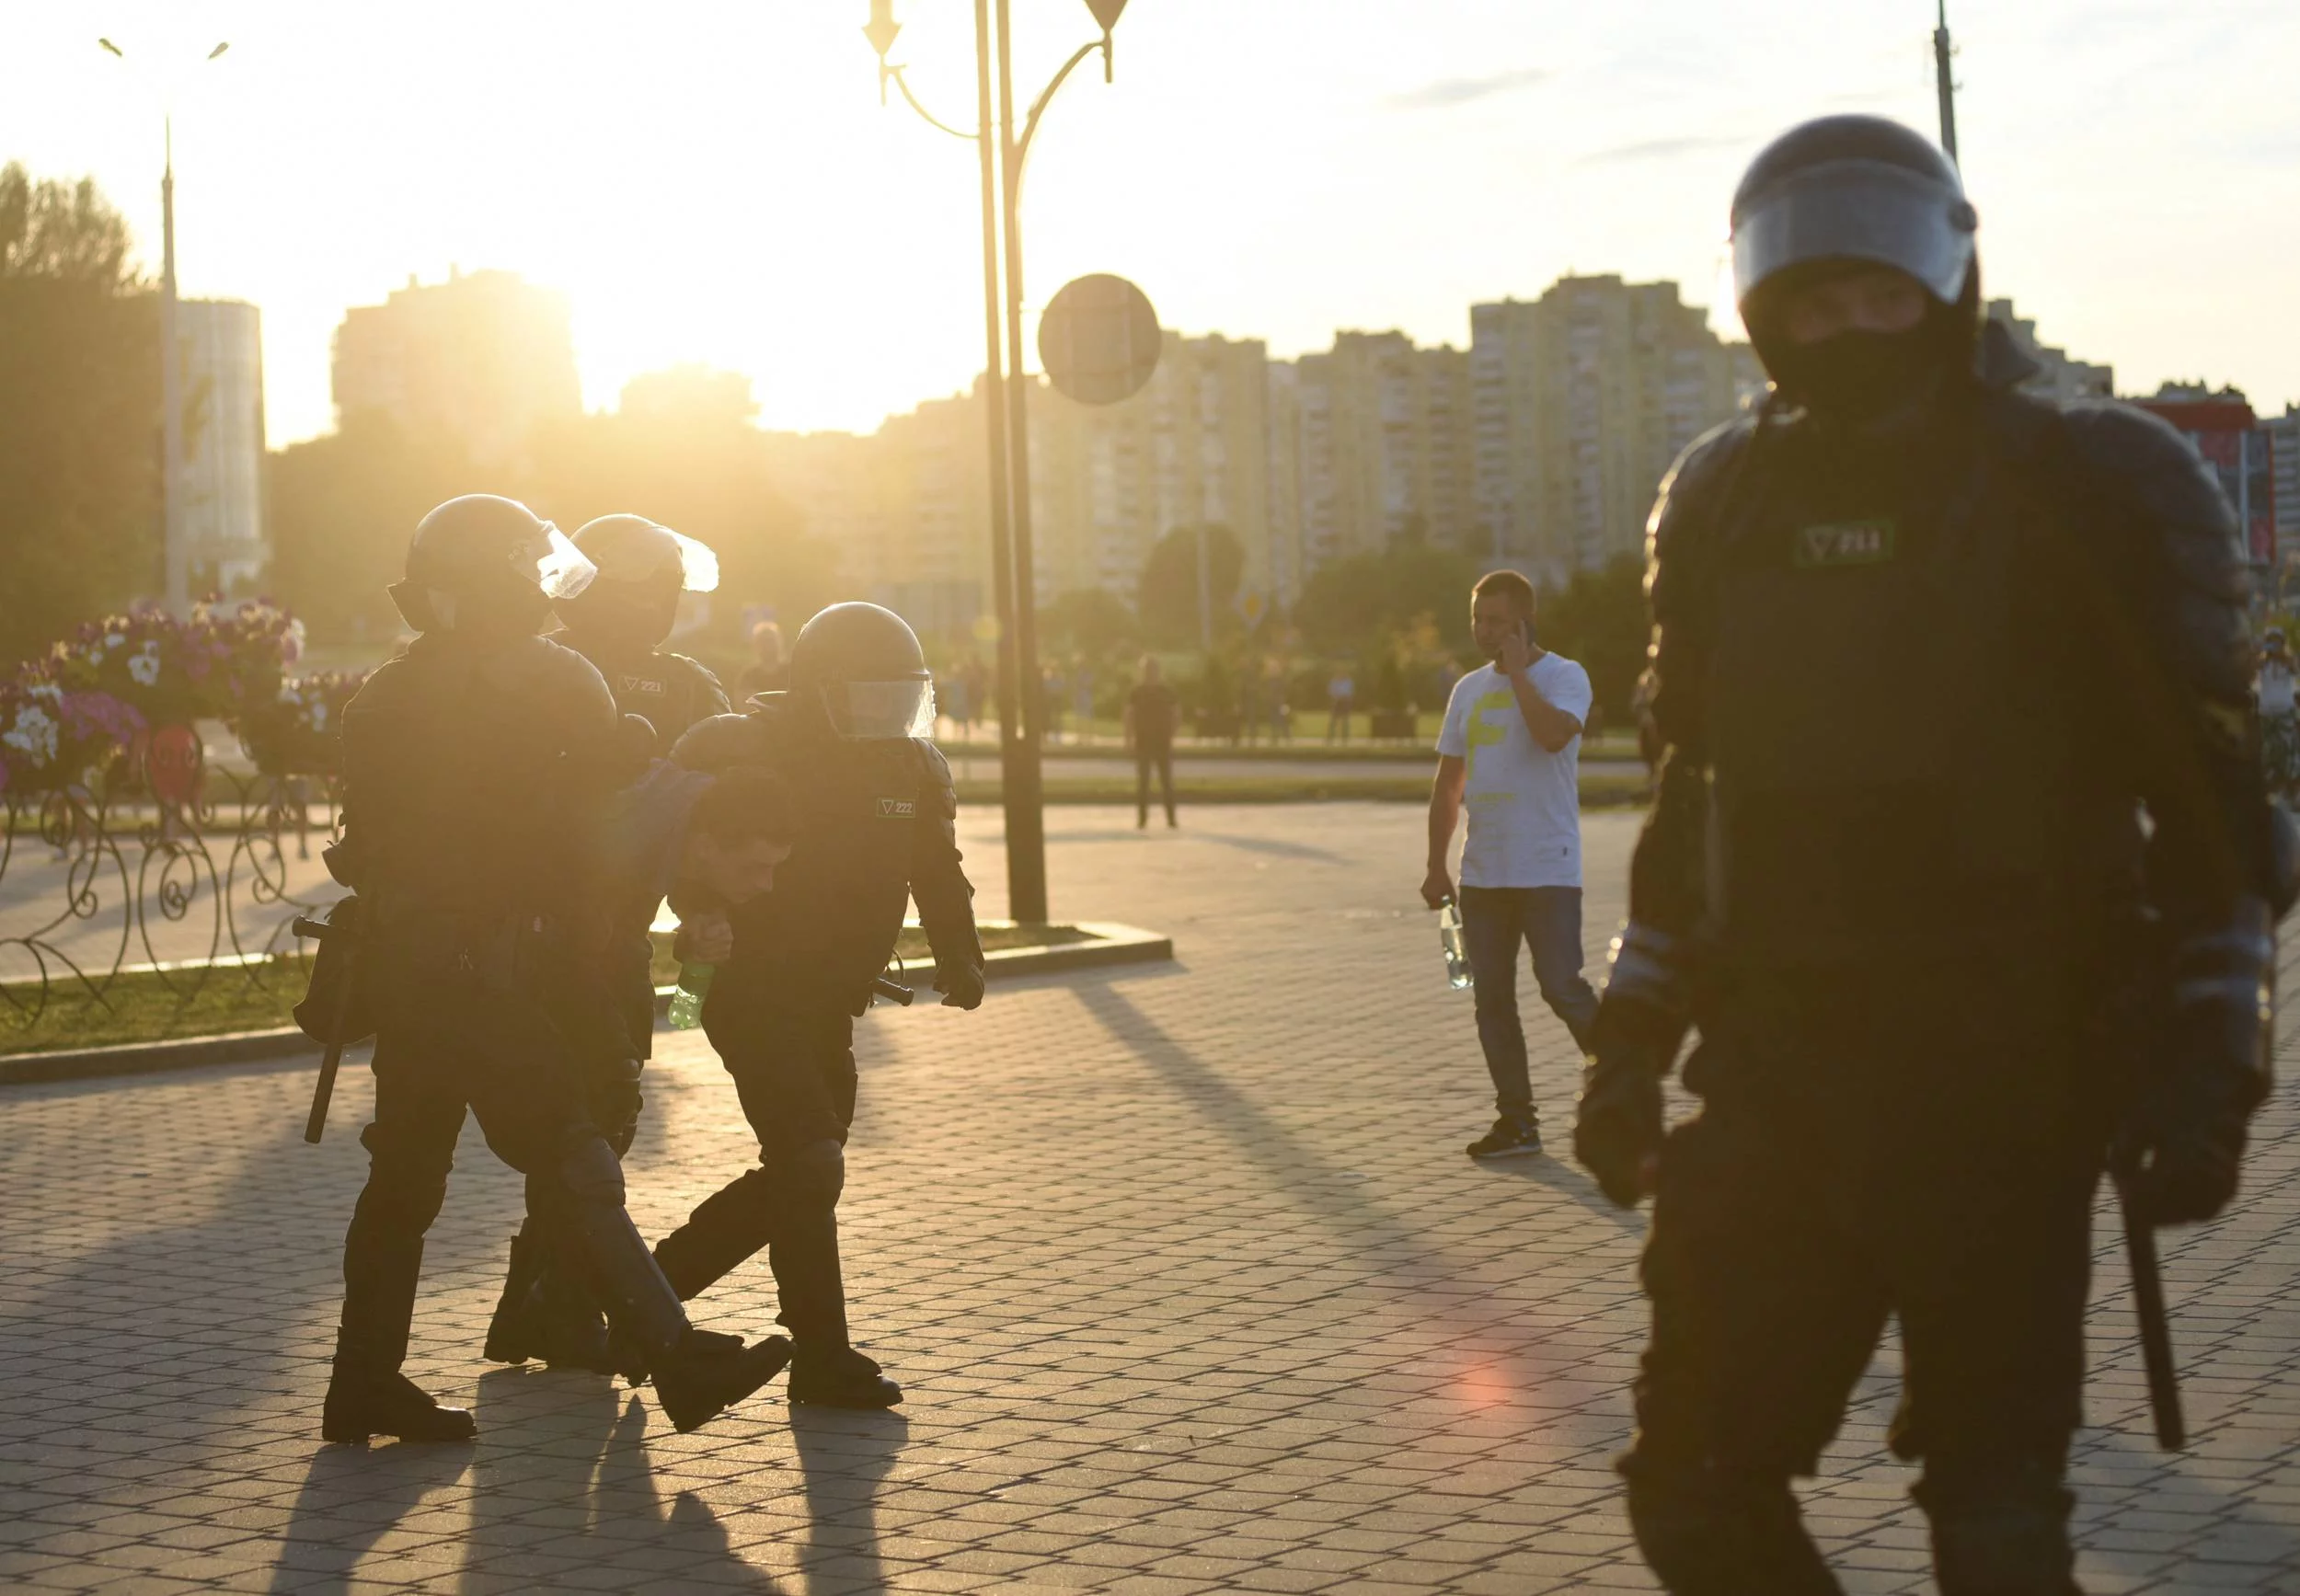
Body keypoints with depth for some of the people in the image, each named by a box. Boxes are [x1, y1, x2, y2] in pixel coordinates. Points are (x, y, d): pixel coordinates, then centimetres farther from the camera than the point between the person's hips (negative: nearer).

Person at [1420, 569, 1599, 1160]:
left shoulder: (1565, 677, -4)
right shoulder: (1468, 689, 13)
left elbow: (1554, 734, -26)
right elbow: (1448, 782, 17)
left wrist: (1518, 672, -16)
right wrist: (1437, 866, 13)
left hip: (1547, 870, -6)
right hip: (1483, 872, 6)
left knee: (1562, 987, -10)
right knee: (1491, 998, 6)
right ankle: (1516, 1121, 13)